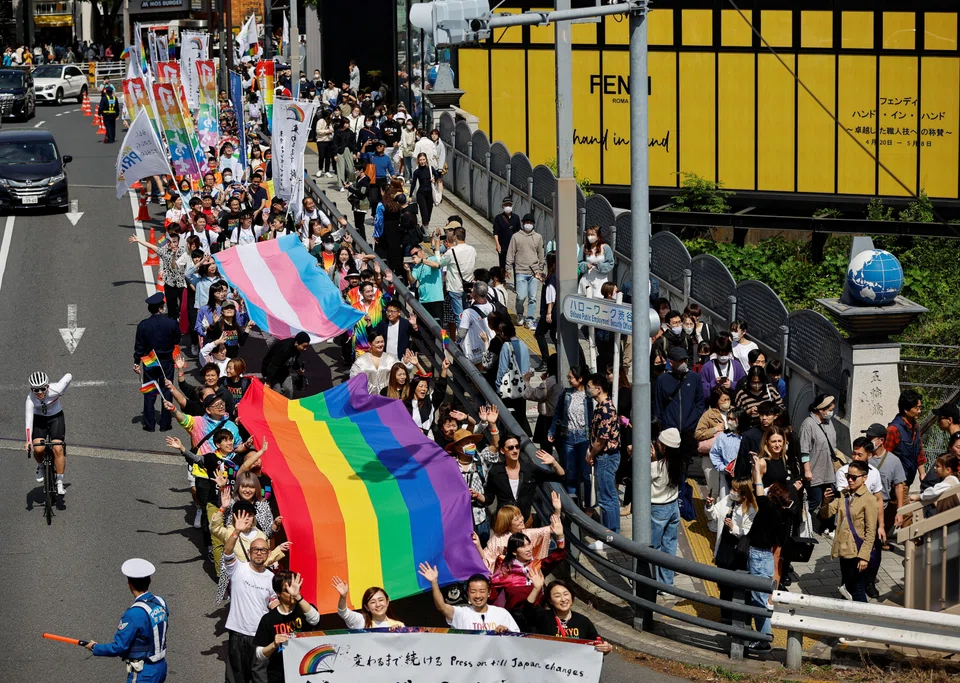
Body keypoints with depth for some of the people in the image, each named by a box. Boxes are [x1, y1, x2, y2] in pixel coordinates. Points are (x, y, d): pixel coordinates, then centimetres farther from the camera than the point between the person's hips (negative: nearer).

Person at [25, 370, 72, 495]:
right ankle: (41, 466, 16)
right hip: (39, 419, 0)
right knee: (38, 449, -19)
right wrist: (28, 441, -42)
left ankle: (60, 483, -7)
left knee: (58, 449, -16)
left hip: (56, 417, 0)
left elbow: (69, 376, -14)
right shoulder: (30, 399, -28)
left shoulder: (54, 390, -29)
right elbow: (29, 420, -33)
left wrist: (61, 392, 2)